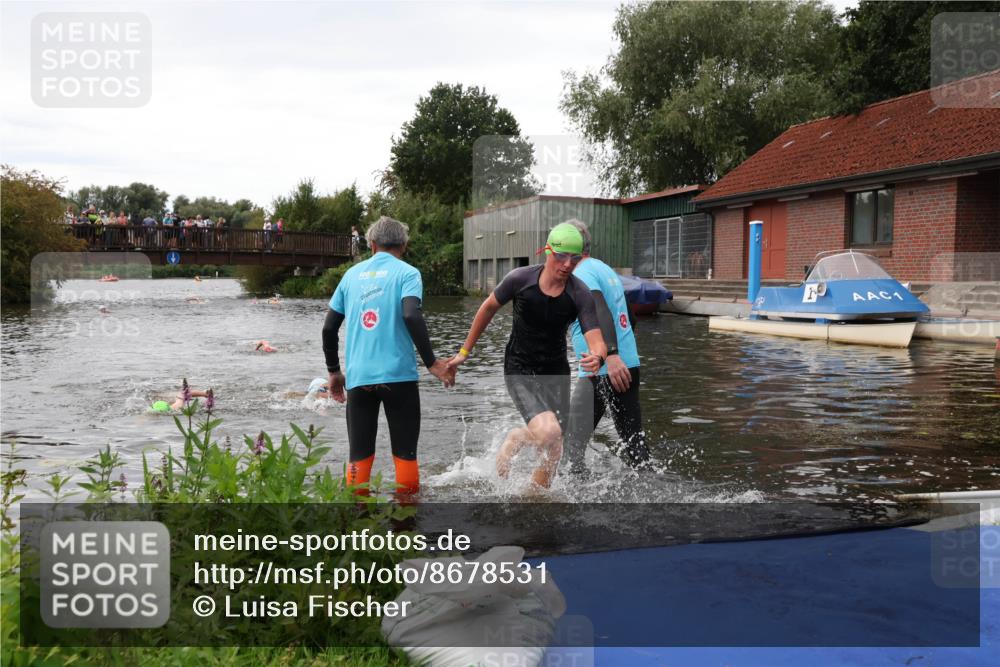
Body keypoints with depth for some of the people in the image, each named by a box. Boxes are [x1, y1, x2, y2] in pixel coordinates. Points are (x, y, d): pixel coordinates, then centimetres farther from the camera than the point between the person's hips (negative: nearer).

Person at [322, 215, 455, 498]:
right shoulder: (406, 273, 1)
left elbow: (329, 328, 12)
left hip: (357, 377, 3)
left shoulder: (352, 274, 13)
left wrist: (333, 371, 22)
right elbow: (411, 315, -17)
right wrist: (431, 362, -12)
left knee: (359, 455, 9)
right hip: (398, 374, -3)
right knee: (405, 452, 7)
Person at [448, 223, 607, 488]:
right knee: (548, 432, -25)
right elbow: (488, 308, 2)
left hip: (556, 372, 3)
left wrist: (597, 358, -46)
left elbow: (597, 342, -20)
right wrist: (464, 351, 8)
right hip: (519, 370, -3)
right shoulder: (520, 279, -16)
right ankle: (514, 440, 8)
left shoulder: (581, 294, -14)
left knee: (553, 452, 6)